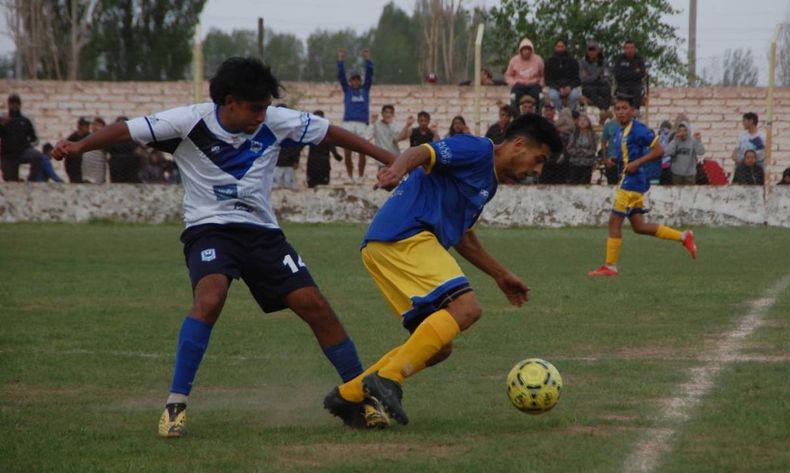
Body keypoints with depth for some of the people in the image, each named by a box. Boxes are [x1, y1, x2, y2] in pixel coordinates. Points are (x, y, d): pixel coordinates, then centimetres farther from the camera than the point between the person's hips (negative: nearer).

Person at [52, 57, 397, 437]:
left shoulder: (275, 122, -2)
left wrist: (389, 159, 9)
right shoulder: (191, 122, -11)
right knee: (209, 299, -31)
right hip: (209, 230, -4)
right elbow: (127, 131, -13)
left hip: (262, 231, 4)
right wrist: (80, 146, -29)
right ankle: (176, 405, -25)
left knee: (314, 304, -5)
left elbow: (330, 133, 7)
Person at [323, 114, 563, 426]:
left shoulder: (488, 182, 27)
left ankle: (347, 395, 9)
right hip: (404, 236, -10)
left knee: (437, 348, 9)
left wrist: (502, 276, 44)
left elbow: (462, 237, 39)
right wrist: (398, 170, -40)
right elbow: (422, 153, -18)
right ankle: (389, 378, -27)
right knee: (465, 307, -23)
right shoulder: (477, 149, -2)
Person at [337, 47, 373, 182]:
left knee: (362, 151, -10)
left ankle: (361, 177, -1)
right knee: (347, 152, -6)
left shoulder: (365, 89, 16)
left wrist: (367, 59, -3)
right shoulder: (347, 90, 16)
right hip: (348, 122, 0)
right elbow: (341, 75, 7)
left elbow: (369, 74, 8)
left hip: (362, 123, 0)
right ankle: (350, 177, 5)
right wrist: (341, 60, -3)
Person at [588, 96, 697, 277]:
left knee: (614, 221, -7)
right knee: (639, 227, 12)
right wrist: (614, 162, 11)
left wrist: (636, 163, -22)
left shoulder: (638, 129, -13)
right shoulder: (621, 132, 15)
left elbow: (659, 151, -16)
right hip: (627, 180, 10)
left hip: (632, 181, -10)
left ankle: (610, 266, 0)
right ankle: (684, 237, 20)